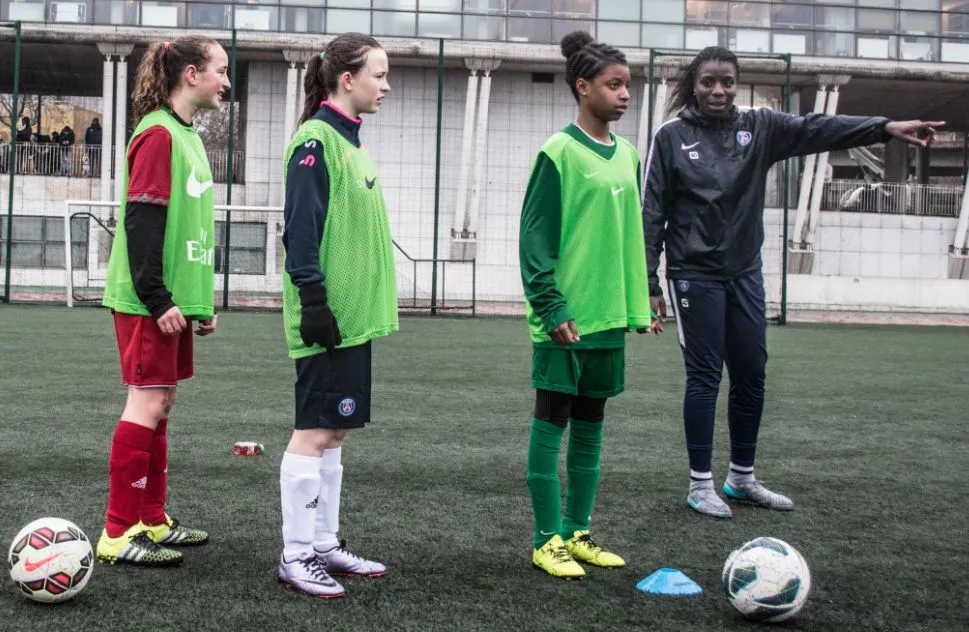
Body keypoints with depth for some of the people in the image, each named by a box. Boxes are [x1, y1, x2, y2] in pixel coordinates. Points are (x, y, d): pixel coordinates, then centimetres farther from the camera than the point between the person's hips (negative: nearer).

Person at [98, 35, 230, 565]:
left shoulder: (186, 135, 16)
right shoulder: (158, 134, -13)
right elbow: (140, 221, -19)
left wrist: (202, 301, 20)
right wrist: (156, 299, -22)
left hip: (175, 298, 9)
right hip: (151, 302, -9)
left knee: (159, 403, 11)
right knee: (148, 403, -8)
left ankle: (152, 520, 19)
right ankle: (118, 534, -2)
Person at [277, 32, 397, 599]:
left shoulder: (349, 140, 16)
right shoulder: (316, 140, -12)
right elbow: (300, 228, -18)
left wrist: (378, 289, 21)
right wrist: (313, 300, -21)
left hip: (355, 312, 9)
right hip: (328, 313, -9)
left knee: (335, 429, 13)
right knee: (316, 430, -4)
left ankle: (324, 543, 21)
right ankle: (297, 557, 5)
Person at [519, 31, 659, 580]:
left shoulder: (627, 155, 11)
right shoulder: (560, 153, -9)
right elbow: (535, 237, -11)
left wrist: (639, 305, 14)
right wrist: (551, 308, -17)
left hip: (608, 316, 7)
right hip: (565, 320, -7)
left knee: (591, 426, 12)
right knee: (552, 425, 1)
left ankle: (578, 533, 22)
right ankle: (548, 541, 9)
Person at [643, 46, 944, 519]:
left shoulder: (758, 128, 4)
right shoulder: (671, 137, -5)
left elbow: (814, 129, -10)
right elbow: (652, 211, -5)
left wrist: (885, 127, -24)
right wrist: (649, 282, -8)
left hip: (744, 272, 4)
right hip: (694, 275, -4)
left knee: (751, 377, 8)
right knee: (705, 377, -2)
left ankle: (741, 478, 23)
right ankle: (700, 485, 9)